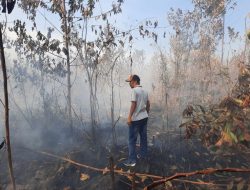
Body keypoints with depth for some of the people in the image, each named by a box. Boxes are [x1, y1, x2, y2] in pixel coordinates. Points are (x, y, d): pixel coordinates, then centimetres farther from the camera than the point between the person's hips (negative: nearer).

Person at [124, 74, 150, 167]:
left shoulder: (134, 90, -15)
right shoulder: (144, 91, 10)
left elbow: (133, 105, -21)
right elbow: (148, 104, 15)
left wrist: (129, 117, -17)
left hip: (136, 119, -8)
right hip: (144, 117, 9)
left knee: (132, 140, -1)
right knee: (143, 137, 17)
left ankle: (132, 160, 4)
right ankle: (143, 155, 30)